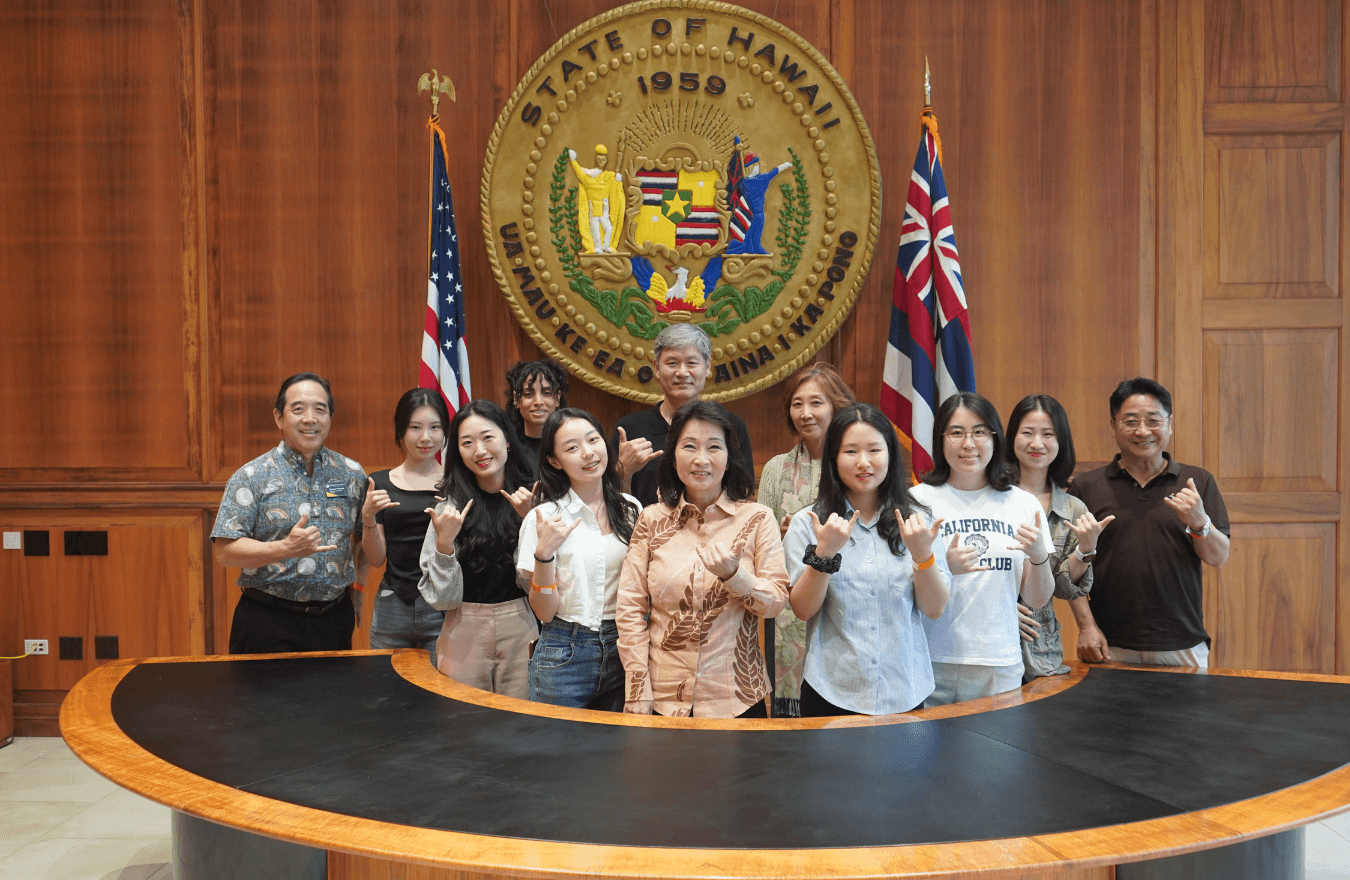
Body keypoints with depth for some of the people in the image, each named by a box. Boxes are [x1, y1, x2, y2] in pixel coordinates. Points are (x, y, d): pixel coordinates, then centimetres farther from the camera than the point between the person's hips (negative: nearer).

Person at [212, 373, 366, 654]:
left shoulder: (352, 474, 7)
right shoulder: (252, 477, -4)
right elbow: (223, 550, -11)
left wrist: (356, 589, 3)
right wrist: (286, 548, -23)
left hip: (335, 619, 3)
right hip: (268, 623, -3)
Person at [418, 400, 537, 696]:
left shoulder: (531, 501, 0)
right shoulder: (451, 507, -2)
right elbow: (441, 597, -3)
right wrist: (444, 542, -16)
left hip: (521, 634, 1)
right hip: (465, 636, 0)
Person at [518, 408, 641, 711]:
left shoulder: (630, 508, 3)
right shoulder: (544, 518, -8)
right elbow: (544, 612, -8)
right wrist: (544, 554, -21)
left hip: (622, 652, 3)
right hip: (565, 659, -3)